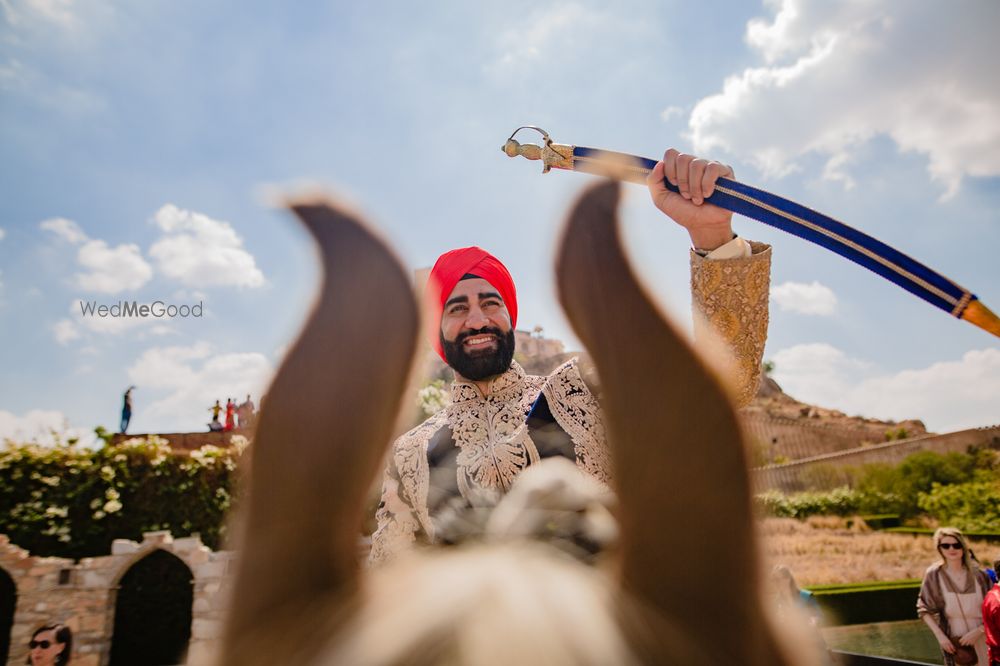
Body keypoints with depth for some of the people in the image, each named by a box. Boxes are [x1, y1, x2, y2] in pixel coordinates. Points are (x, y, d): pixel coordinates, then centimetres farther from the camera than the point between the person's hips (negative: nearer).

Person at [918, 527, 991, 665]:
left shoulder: (977, 573, -8)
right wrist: (940, 636, -11)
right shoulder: (934, 574, -10)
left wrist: (978, 631, -13)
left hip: (982, 636, 1)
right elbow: (924, 609, -4)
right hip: (953, 639, -1)